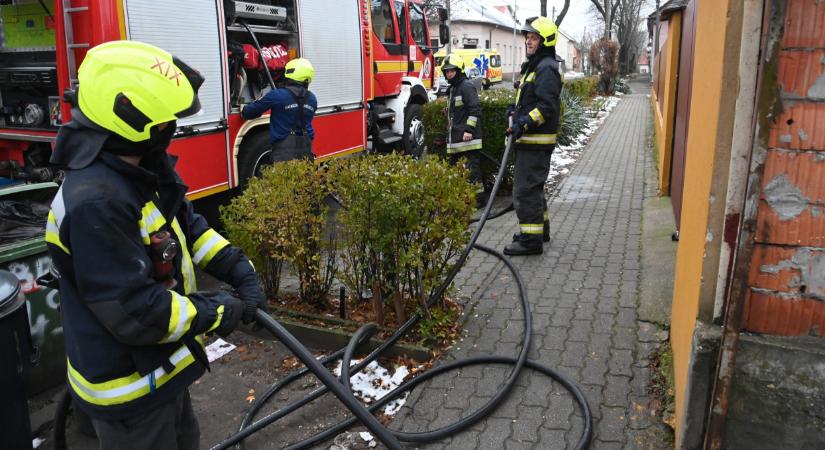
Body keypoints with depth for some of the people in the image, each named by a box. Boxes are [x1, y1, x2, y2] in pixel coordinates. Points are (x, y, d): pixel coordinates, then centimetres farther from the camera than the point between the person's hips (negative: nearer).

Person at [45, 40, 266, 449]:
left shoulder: (144, 170, -2)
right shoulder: (95, 202, -32)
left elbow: (187, 225, 9)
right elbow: (135, 314, -31)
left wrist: (234, 266, -5)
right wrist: (218, 312, -20)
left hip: (159, 365, 9)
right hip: (128, 386, -9)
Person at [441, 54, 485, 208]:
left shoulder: (466, 86, -10)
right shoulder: (452, 89, 20)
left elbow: (475, 109, -18)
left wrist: (469, 129, -23)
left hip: (468, 138, -10)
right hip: (455, 140, 10)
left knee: (472, 168, -9)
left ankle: (479, 198, -2)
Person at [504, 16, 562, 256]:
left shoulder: (547, 68, -13)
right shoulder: (533, 66, 19)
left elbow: (547, 105, -23)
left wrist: (525, 123, -30)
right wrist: (517, 112, 14)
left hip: (537, 142, -11)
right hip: (528, 140, 11)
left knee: (526, 190, -10)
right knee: (533, 186, 20)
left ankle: (531, 240, -5)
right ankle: (540, 228, 34)